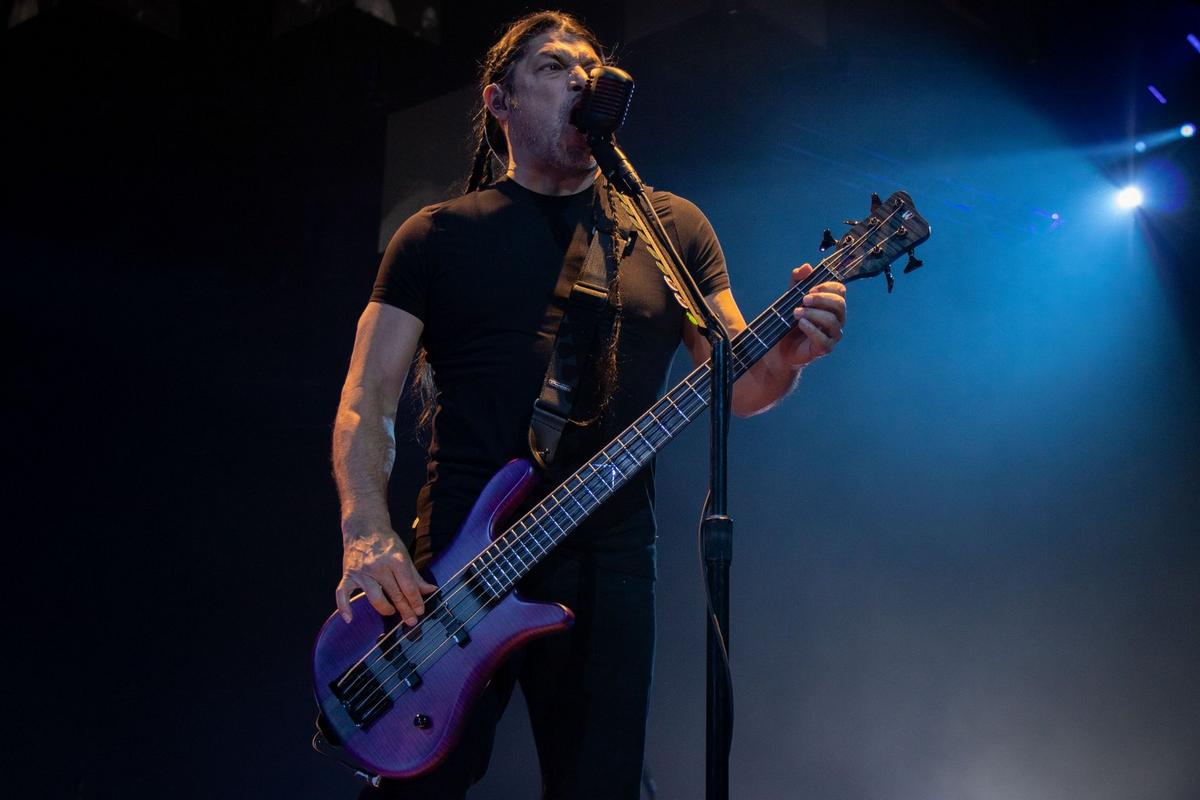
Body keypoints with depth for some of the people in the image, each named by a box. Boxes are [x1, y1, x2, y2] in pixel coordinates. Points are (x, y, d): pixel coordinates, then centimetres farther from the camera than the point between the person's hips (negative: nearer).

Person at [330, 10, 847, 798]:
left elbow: (736, 385, 7)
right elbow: (369, 397, 2)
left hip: (608, 562, 2)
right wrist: (368, 532, -16)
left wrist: (788, 354, -17)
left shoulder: (673, 226, 11)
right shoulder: (438, 235, 7)